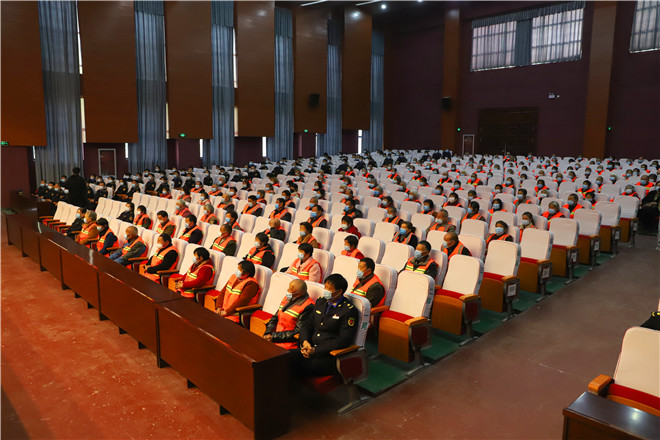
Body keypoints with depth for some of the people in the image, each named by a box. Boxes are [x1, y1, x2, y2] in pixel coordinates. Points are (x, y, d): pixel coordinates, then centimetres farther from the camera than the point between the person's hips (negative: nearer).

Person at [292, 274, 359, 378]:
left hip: (330, 355, -6)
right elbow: (307, 324, 16)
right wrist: (305, 341, -6)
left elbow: (344, 340, -14)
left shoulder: (349, 311, -8)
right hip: (310, 348, 6)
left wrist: (315, 350, -17)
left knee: (303, 367, -27)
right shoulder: (320, 302, 14)